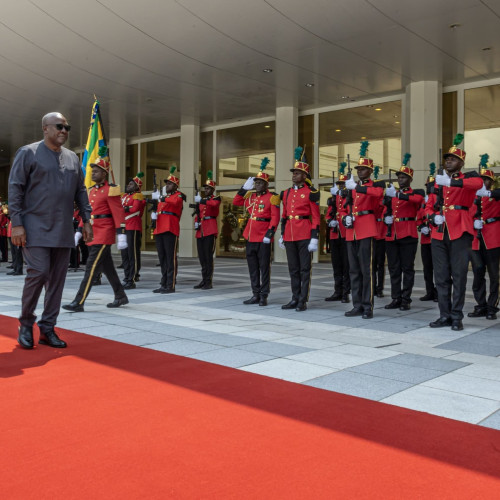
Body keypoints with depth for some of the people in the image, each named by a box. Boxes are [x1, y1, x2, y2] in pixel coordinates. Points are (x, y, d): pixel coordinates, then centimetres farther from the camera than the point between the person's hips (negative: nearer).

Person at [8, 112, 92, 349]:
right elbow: (14, 189, -5)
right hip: (36, 229, -5)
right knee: (38, 273, -11)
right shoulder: (28, 153, -1)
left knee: (57, 279, 4)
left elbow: (80, 191, 17)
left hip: (64, 231, 5)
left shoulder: (72, 158, 14)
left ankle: (47, 329, 14)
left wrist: (86, 220, 8)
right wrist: (17, 223, -12)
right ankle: (25, 324, 10)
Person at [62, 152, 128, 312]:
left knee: (91, 268, -10)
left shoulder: (110, 190, -10)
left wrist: (121, 236, -21)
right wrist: (79, 232, 16)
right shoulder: (91, 191, 15)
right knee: (107, 268, 14)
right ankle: (121, 297, 26)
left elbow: (119, 214, -16)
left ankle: (79, 303, -9)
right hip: (94, 233, 9)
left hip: (104, 235, -9)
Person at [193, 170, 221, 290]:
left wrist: (201, 200, -34)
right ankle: (204, 280, 16)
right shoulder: (201, 200, 19)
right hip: (200, 231, 7)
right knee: (201, 257, 9)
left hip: (210, 230, -7)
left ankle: (209, 282, -4)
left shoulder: (216, 198, 0)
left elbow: (214, 203, -24)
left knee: (208, 256, -8)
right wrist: (196, 222, 5)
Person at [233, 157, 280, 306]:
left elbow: (275, 217, -11)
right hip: (250, 236, 7)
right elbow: (236, 202, 19)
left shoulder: (272, 197, -6)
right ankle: (255, 295, 18)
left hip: (263, 238, -7)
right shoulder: (251, 196, 14)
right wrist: (244, 188, 10)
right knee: (252, 267, 10)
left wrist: (270, 233, -19)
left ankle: (264, 296, 7)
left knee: (264, 267, 0)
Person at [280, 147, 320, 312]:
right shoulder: (287, 193, 13)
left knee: (305, 269, 0)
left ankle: (303, 301, 6)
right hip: (289, 235, 6)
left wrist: (314, 238, -13)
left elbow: (316, 217, -7)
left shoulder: (311, 193, -4)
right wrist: (282, 235, 15)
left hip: (305, 235, -6)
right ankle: (295, 299, 18)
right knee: (293, 269, 10)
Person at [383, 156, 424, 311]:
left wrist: (398, 194, -36)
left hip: (408, 235, -5)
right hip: (391, 234, 5)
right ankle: (396, 299, 14)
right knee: (393, 268, 7)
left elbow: (417, 199, -23)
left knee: (407, 268, 0)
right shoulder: (391, 192, 16)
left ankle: (406, 300, 6)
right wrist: (386, 218, -3)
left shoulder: (417, 192, 1)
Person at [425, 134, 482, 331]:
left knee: (458, 275, -1)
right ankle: (445, 315, 14)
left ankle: (457, 317, 6)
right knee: (441, 277, 6)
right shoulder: (438, 182, 16)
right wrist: (433, 217, -3)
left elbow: (478, 182, -22)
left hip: (460, 233, -4)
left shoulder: (468, 178, 3)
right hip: (439, 233, 4)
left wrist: (451, 182, -33)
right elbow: (429, 206, 20)